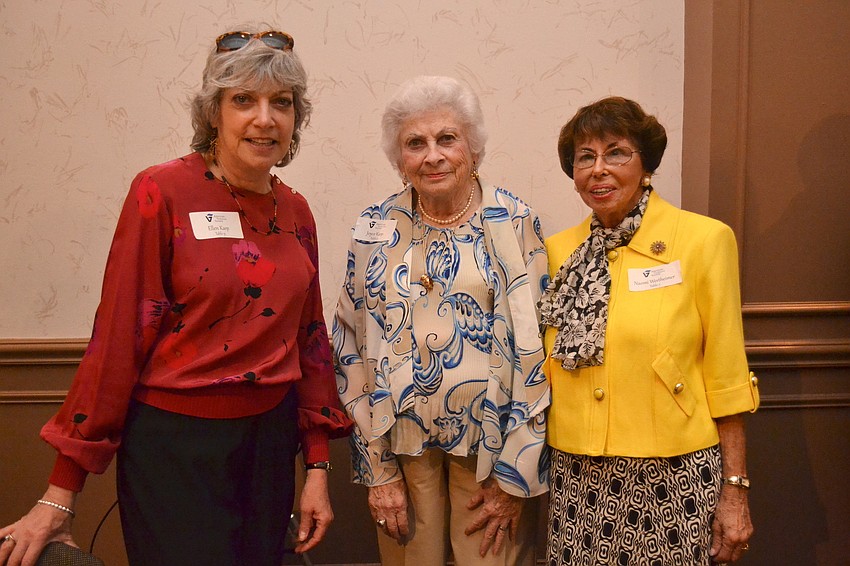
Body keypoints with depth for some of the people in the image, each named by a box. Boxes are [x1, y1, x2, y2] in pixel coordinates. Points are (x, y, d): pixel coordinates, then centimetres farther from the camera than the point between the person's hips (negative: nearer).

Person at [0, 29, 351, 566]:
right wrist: (61, 494, -11)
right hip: (174, 444, -5)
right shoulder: (163, 193, -12)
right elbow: (118, 338, -13)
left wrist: (318, 466, 7)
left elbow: (310, 339, 10)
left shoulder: (296, 212, 4)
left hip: (271, 439, 6)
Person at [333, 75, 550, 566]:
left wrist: (513, 477, -6)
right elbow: (352, 350, 2)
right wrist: (379, 471, -1)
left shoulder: (515, 222, -4)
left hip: (493, 441, -1)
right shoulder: (375, 231, 0)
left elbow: (537, 348, -5)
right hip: (403, 446, 2)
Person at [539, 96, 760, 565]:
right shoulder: (558, 252, 4)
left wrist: (735, 490, -5)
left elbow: (726, 376, -5)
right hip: (577, 477, 3)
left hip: (675, 477, -3)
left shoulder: (704, 240, -7)